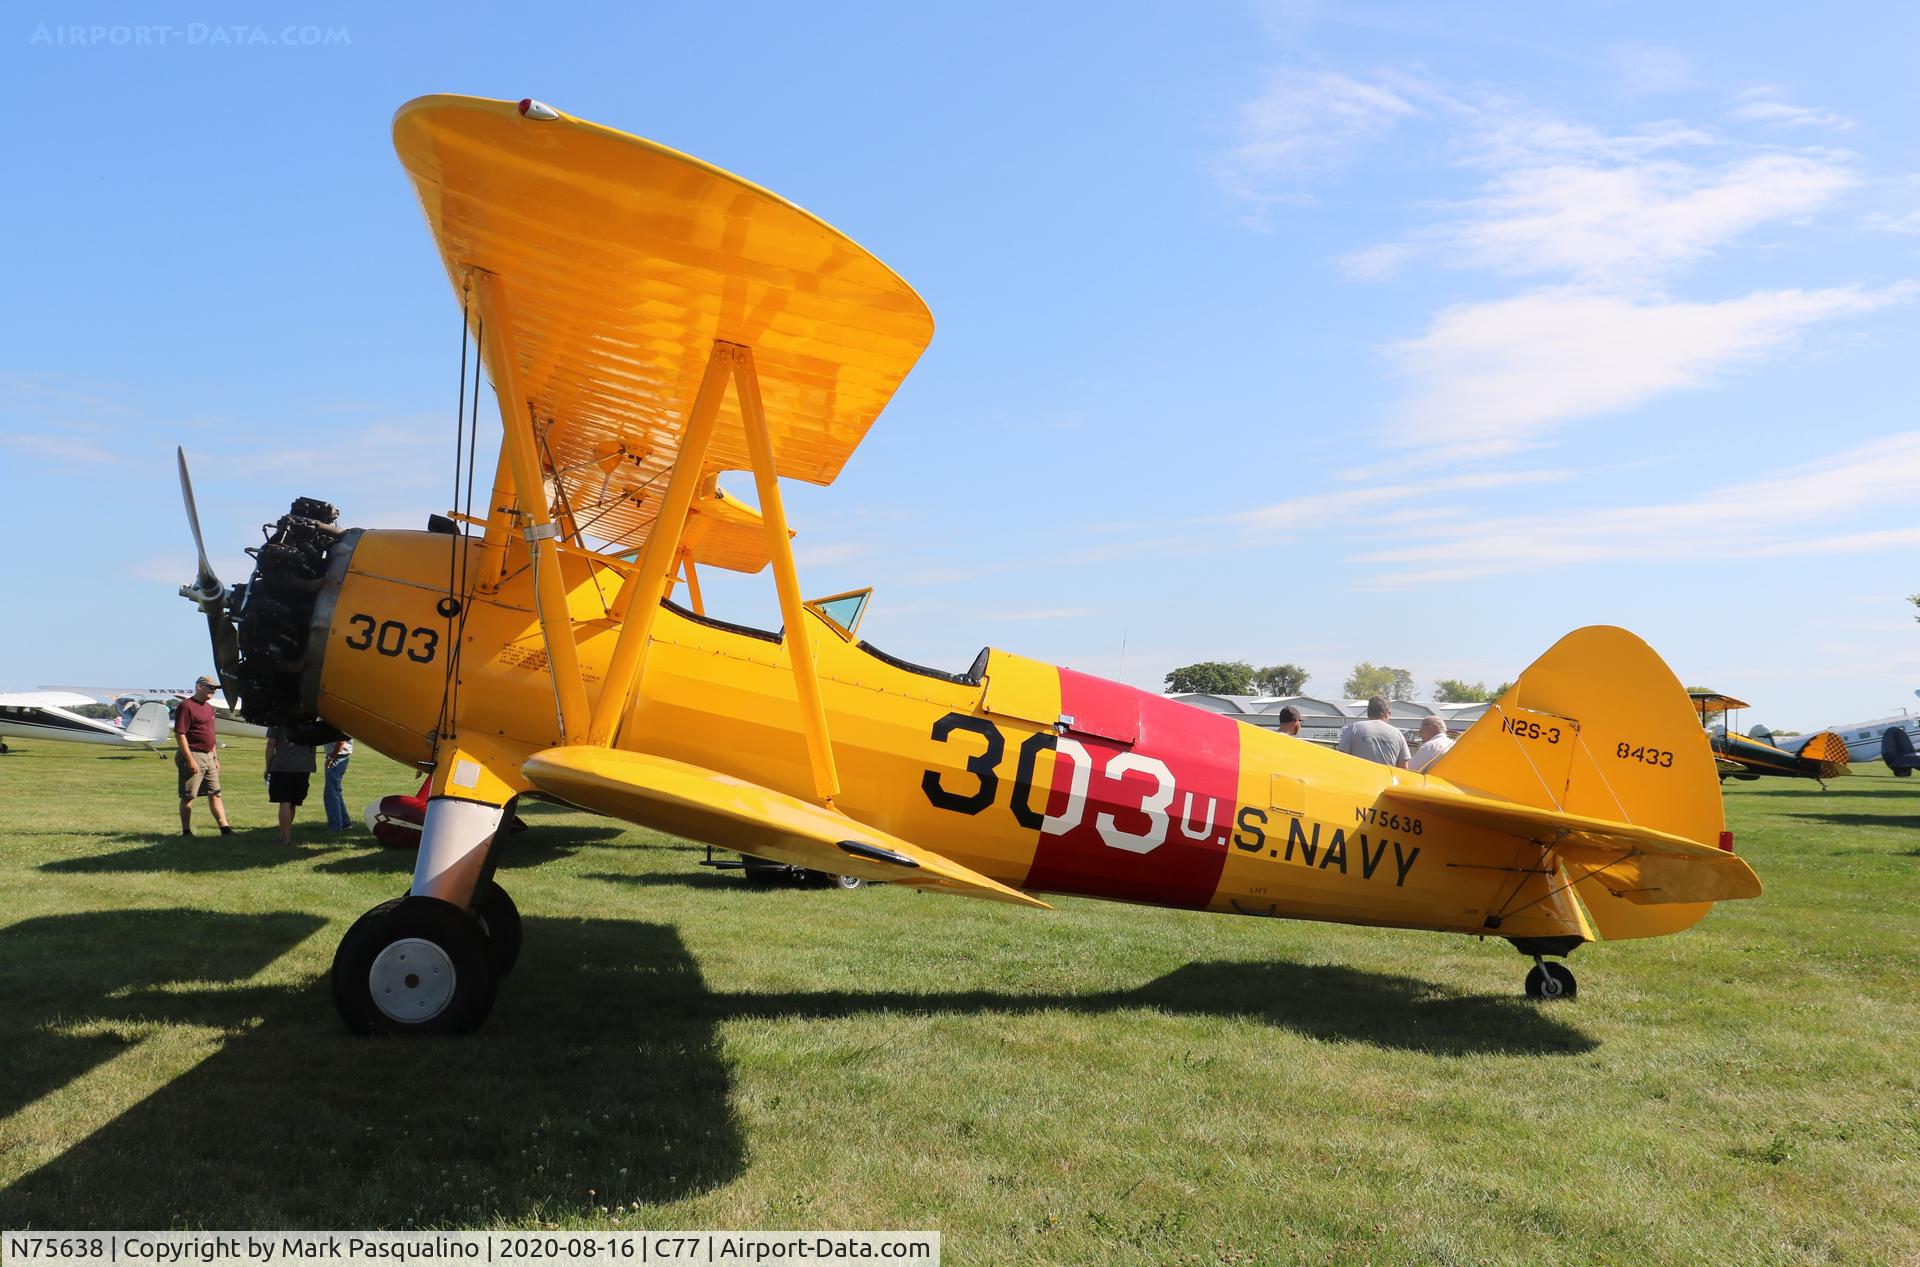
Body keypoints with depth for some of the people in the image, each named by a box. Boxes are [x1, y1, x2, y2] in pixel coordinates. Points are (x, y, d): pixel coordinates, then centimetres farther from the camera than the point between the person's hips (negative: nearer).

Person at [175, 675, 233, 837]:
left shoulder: (209, 708, 16)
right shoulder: (186, 706, -12)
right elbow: (179, 734, -18)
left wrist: (215, 757, 19)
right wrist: (190, 759, -21)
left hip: (208, 756, 9)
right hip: (193, 756, -9)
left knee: (215, 794, 7)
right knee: (188, 796, 0)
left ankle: (225, 828, 7)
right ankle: (186, 832, 6)